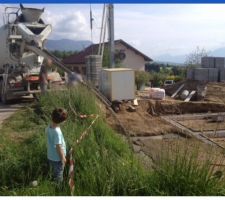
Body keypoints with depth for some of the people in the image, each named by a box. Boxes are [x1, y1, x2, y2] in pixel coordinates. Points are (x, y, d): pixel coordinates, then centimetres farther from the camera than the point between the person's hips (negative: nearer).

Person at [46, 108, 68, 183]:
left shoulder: (48, 128, -10)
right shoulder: (57, 132, -33)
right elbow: (58, 147, -26)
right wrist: (63, 158, -13)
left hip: (50, 156, 7)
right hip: (57, 158, -7)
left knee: (54, 173, 28)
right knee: (59, 175, 16)